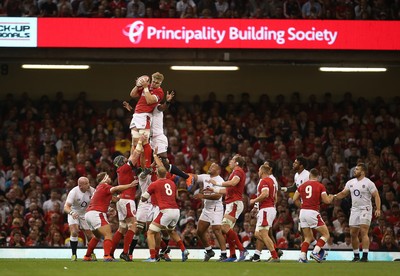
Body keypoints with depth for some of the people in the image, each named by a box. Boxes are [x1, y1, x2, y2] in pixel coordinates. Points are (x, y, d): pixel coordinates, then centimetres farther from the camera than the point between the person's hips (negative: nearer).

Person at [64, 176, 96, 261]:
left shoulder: (91, 190, -18)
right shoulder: (74, 192, -28)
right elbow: (66, 207, -36)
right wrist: (72, 213, -56)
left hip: (85, 214, 3)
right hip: (74, 214, -3)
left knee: (89, 235, 2)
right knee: (74, 232, -22)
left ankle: (91, 253, 28)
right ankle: (74, 254, -9)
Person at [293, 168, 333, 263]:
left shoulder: (303, 185, 11)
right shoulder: (320, 186, -1)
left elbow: (295, 199, 10)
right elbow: (326, 201, -3)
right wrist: (331, 197, 19)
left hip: (303, 212, 5)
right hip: (313, 212, -5)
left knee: (308, 238, 16)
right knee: (326, 234, 6)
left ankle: (302, 257, 3)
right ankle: (315, 252, -11)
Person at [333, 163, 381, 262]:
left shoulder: (368, 183, -8)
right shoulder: (350, 182, 10)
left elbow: (376, 196, -9)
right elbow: (343, 194, 16)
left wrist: (378, 209, -19)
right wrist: (333, 197, -2)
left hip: (365, 210, -7)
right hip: (354, 210, 7)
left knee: (363, 232, -16)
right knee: (353, 233, 6)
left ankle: (365, 256, -17)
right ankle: (356, 256, 17)